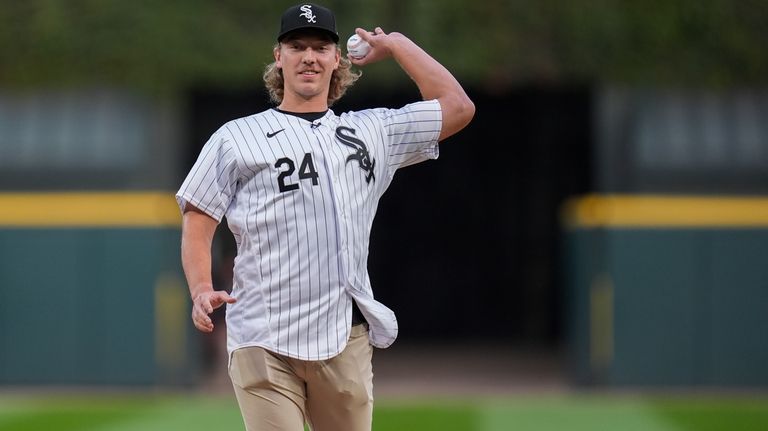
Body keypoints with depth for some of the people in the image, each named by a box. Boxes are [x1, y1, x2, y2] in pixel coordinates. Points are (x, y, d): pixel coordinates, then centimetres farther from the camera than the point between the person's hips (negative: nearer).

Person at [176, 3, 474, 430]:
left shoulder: (372, 131, 18)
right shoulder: (236, 138, 9)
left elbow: (457, 107, 17)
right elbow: (198, 223, 5)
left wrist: (395, 44, 19)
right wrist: (201, 291, -12)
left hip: (347, 341, 3)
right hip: (264, 342, -3)